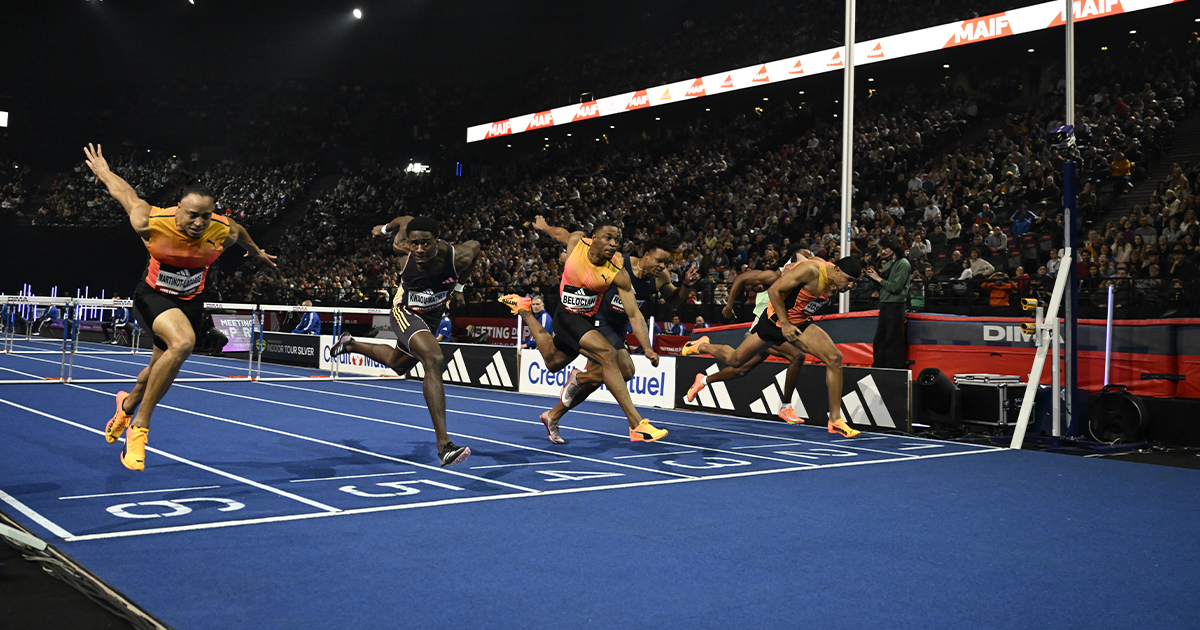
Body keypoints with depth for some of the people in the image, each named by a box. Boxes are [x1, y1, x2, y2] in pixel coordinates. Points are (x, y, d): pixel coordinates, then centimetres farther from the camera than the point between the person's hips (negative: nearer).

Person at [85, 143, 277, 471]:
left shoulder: (224, 231, -19)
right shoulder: (150, 222, -26)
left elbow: (242, 235, 7)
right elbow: (125, 193, -6)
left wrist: (257, 252, 28)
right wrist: (103, 171, 14)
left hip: (191, 302, 4)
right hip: (153, 294, -4)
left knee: (160, 368, 17)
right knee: (183, 342, -33)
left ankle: (128, 403, 55)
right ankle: (139, 426, -19)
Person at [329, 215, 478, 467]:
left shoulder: (458, 257, -29)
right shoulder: (402, 248, -28)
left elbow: (475, 245, -2)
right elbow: (406, 219, -5)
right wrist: (386, 227, 18)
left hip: (432, 318, 4)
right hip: (405, 312, -4)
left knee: (397, 364, 28)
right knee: (435, 360, -30)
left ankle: (351, 344, 56)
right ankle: (444, 446, -35)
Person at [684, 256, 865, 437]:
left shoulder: (834, 280, -5)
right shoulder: (810, 270, -29)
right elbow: (774, 290, -24)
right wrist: (785, 324, -22)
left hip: (800, 324, 6)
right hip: (776, 320, -6)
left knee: (834, 358, -14)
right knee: (734, 360, 7)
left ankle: (835, 420, -6)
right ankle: (702, 345, 42)